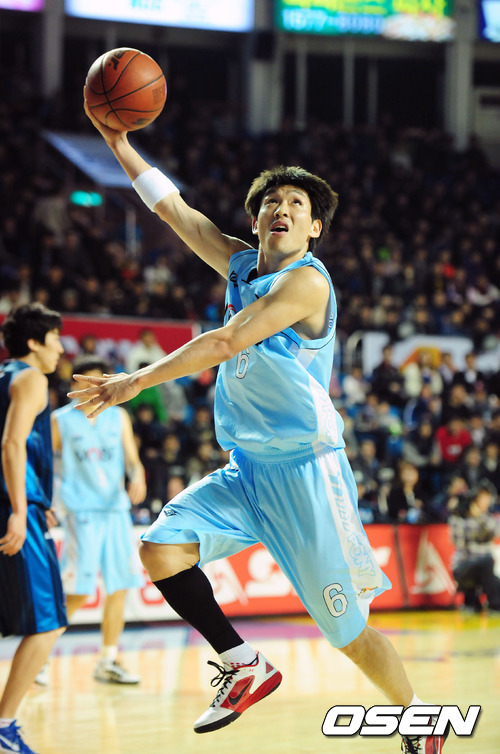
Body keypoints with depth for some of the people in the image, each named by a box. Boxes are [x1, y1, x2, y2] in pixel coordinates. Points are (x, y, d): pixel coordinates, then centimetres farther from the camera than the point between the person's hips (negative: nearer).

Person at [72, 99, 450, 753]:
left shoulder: (307, 281, -14)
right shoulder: (241, 264, 10)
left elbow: (225, 343, -22)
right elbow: (172, 207, 15)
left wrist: (137, 381, -22)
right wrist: (119, 143, 8)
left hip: (306, 471, -7)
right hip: (247, 470, 7)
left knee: (349, 628, -4)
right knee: (160, 549, -13)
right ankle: (245, 668, 3)